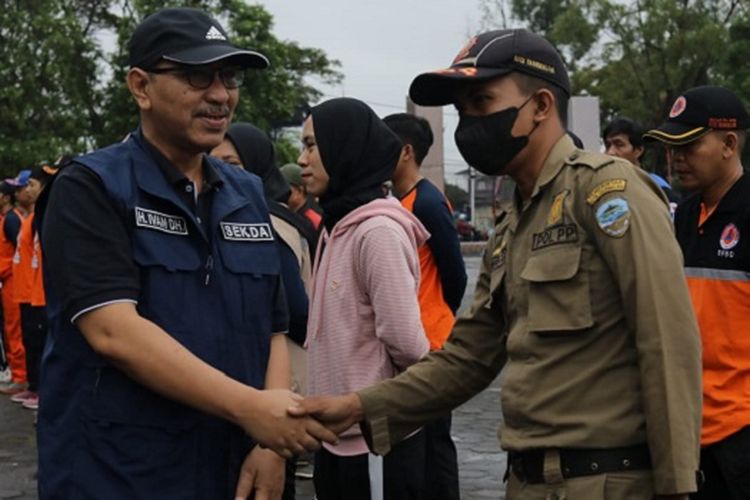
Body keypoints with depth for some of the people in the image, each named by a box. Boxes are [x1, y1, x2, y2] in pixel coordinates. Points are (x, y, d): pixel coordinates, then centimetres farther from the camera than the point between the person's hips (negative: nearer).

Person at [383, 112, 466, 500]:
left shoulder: (428, 203, -14)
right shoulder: (401, 203, 12)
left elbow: (455, 275, -11)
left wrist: (436, 324, 1)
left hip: (428, 344, -9)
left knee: (433, 438, -1)